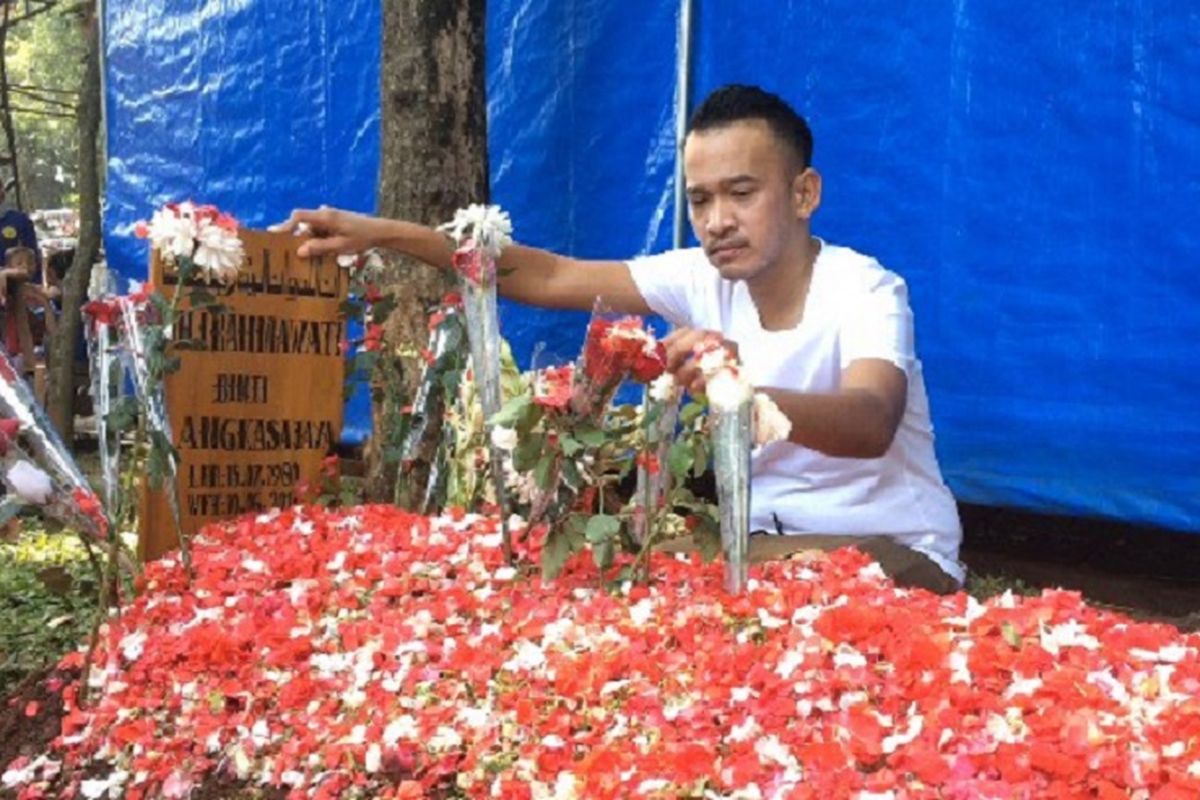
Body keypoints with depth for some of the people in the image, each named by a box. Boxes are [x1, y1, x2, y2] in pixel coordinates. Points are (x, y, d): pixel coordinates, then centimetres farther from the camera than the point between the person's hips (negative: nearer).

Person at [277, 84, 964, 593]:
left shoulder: (865, 291, -20)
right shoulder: (702, 278, -4)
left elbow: (871, 426, -40)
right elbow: (551, 277, -7)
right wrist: (384, 234, -16)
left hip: (889, 549, -5)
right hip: (760, 537, 5)